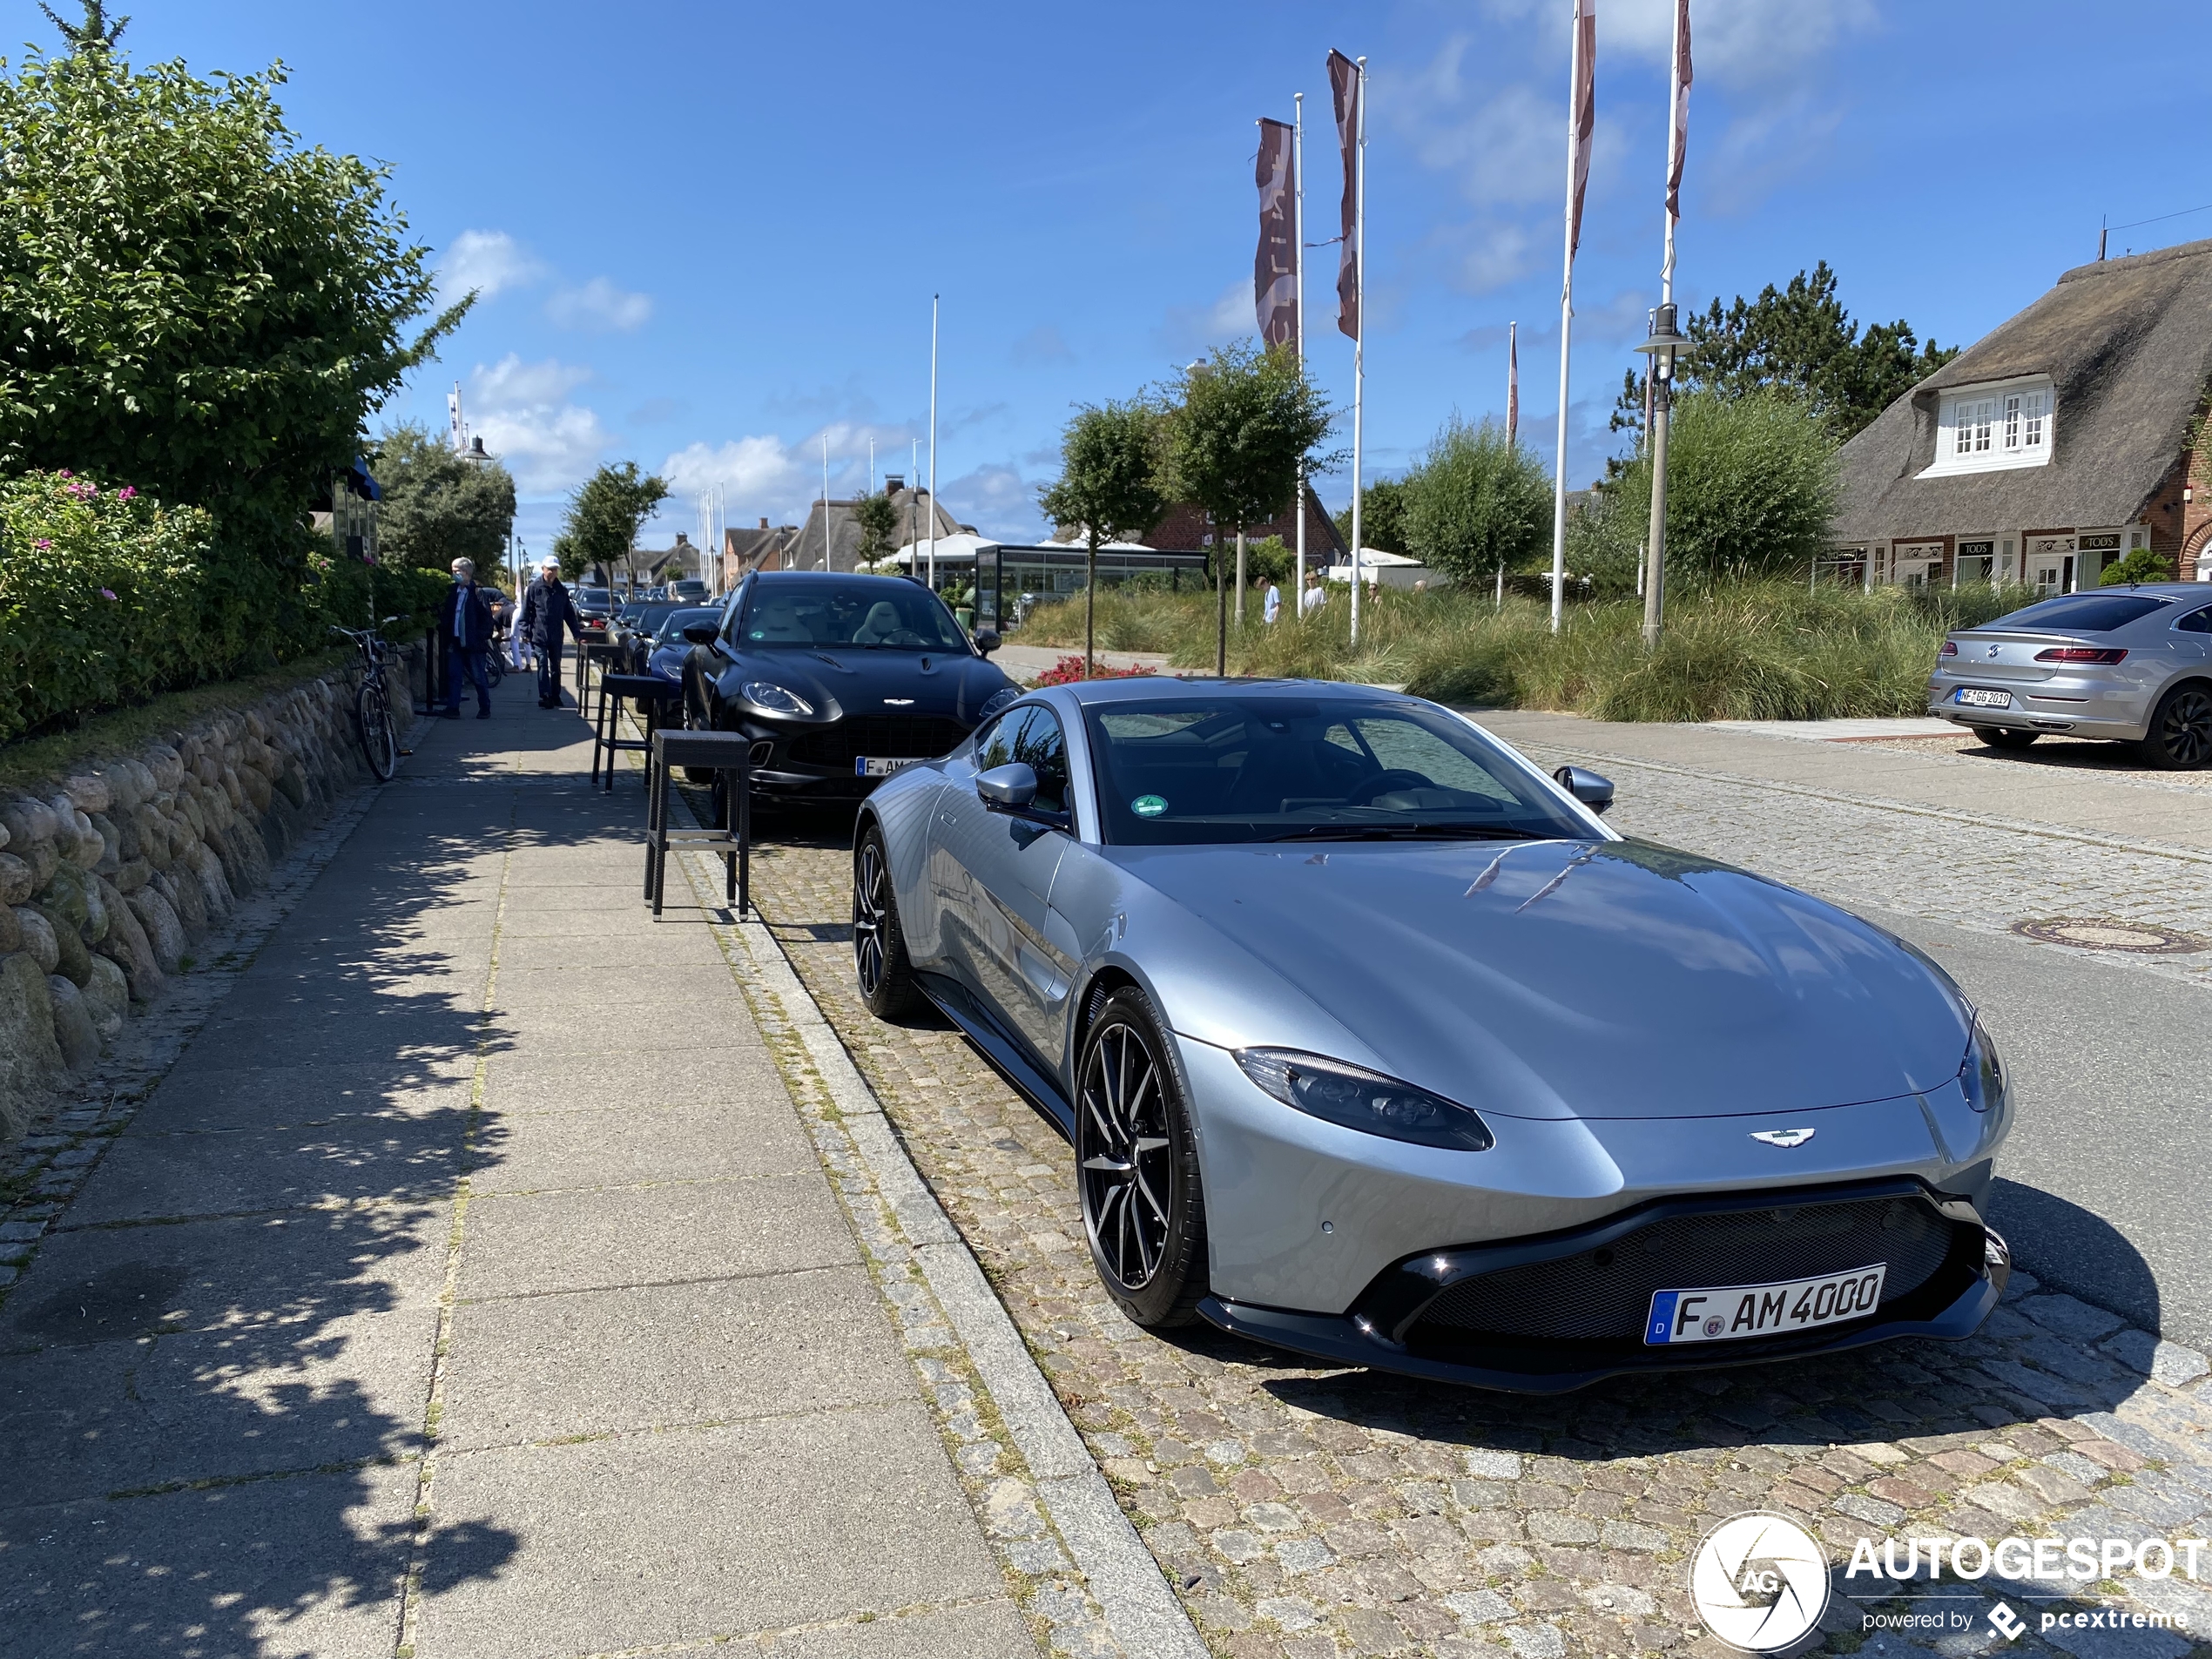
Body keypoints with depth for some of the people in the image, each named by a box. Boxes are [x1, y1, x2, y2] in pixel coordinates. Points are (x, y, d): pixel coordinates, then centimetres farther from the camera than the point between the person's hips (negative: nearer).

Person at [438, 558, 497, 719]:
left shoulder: (477, 592, -8)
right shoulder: (452, 591, 9)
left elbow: (487, 616, -10)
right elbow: (446, 614, 14)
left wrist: (485, 636, -13)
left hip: (473, 643, -5)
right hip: (455, 642, 5)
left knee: (479, 677, 4)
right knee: (453, 675, 2)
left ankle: (485, 709, 16)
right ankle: (452, 708, 5)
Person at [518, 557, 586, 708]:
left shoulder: (561, 590, 8)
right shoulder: (535, 588, -2)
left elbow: (569, 614, 11)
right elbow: (526, 611, -2)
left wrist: (577, 634, 6)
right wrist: (525, 632, -8)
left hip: (556, 636, 4)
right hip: (539, 635, -4)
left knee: (556, 666, 11)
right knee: (543, 664, -10)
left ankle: (555, 696, 21)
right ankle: (545, 696, -14)